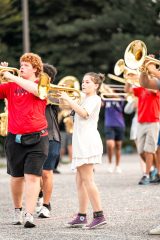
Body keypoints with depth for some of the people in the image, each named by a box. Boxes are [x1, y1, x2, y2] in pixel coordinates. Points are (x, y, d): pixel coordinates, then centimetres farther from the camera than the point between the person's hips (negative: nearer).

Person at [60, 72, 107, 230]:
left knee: (87, 179, -14)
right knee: (80, 181, 8)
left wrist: (68, 99, -20)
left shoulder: (94, 99, -5)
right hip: (80, 144, 10)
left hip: (88, 143, -10)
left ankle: (99, 216, -15)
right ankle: (81, 217, 11)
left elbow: (84, 113, -21)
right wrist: (65, 98, 7)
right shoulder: (85, 99, 25)